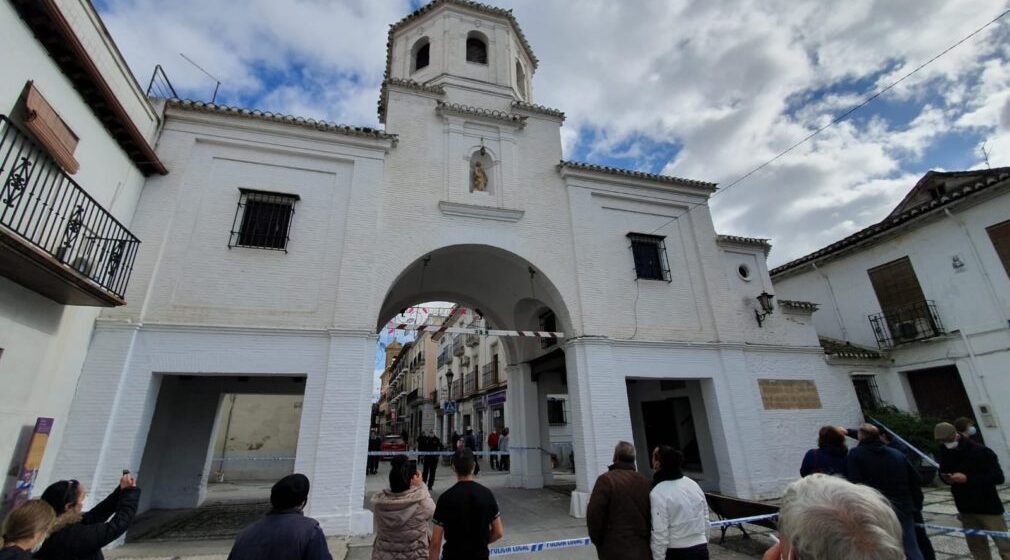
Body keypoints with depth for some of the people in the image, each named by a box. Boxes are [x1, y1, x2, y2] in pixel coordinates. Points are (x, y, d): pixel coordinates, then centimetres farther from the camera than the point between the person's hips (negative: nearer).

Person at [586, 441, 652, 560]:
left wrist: (597, 541, 0)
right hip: (643, 549, 5)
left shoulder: (606, 480, -13)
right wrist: (646, 538, 18)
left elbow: (594, 514, -15)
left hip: (615, 549, -5)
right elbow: (652, 515, 7)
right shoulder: (645, 481, 4)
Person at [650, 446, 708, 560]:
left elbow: (660, 534, -18)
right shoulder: (694, 484, 2)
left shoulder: (658, 493, -19)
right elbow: (706, 520, 10)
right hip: (701, 550, 7)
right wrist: (702, 546, 22)